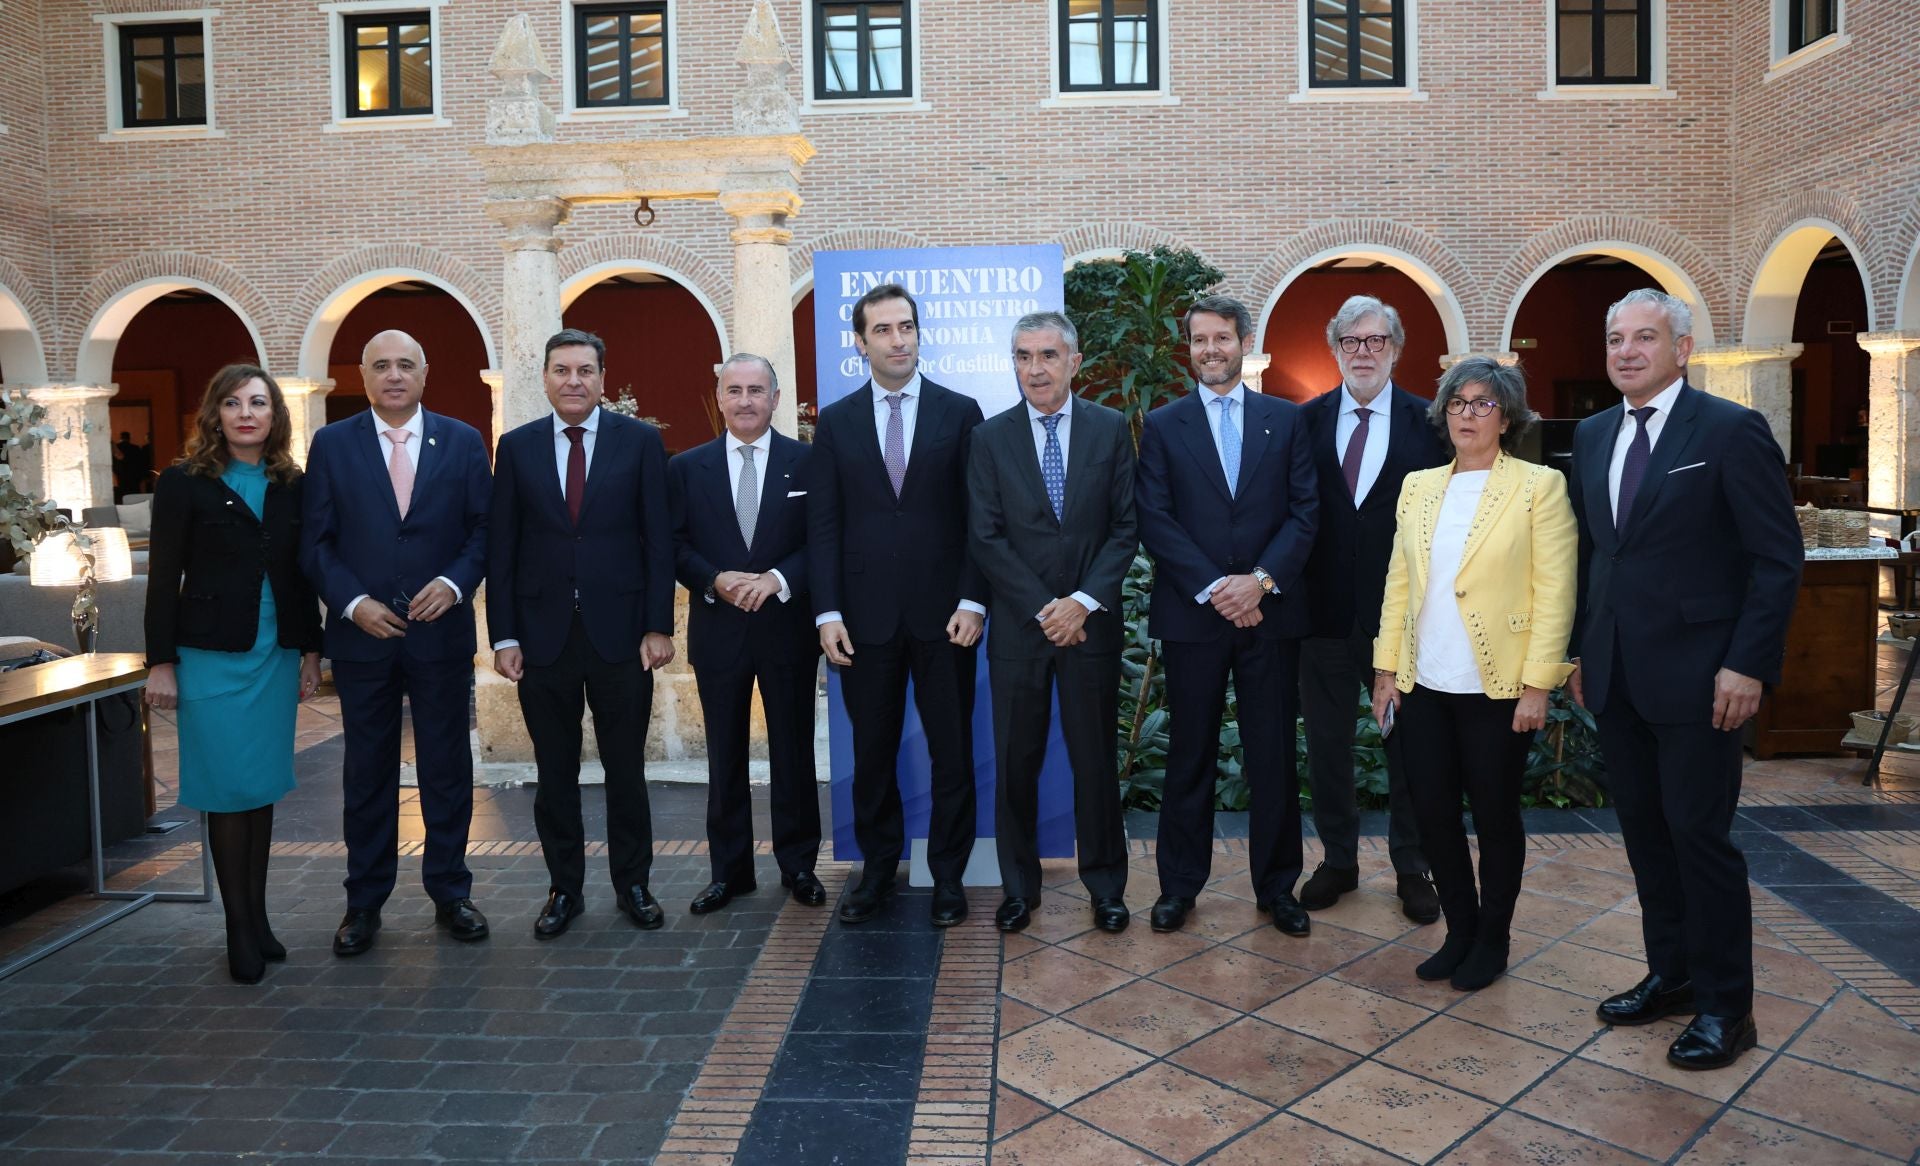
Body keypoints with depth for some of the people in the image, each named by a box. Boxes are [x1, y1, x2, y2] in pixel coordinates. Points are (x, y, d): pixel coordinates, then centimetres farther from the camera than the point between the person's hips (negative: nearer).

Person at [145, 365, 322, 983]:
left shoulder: (291, 485, 8)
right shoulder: (184, 484, -3)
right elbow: (163, 578, -4)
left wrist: (311, 650, 9)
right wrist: (161, 662, -7)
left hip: (276, 657, 4)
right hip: (212, 657, -3)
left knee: (262, 787, 9)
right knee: (229, 788, 0)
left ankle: (257, 915, 20)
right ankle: (239, 928, 11)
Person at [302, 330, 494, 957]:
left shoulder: (463, 441, 4)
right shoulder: (331, 445, 4)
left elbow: (482, 529, 3)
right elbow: (316, 541, 2)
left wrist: (454, 583, -13)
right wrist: (353, 602, -11)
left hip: (442, 630, 0)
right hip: (362, 633, 0)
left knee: (448, 767, 8)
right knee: (367, 772, 10)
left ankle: (450, 893, 22)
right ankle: (364, 903, 22)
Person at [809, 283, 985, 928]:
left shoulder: (959, 412, 3)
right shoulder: (835, 421, 6)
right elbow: (823, 524, 3)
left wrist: (973, 601, -8)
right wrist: (827, 613, -4)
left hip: (944, 613, -1)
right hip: (865, 616, 1)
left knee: (952, 752, 8)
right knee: (871, 754, 10)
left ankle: (948, 876, 22)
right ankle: (878, 870, 25)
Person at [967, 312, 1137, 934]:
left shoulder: (1111, 429, 4)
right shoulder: (991, 437, 3)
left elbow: (1125, 527, 0)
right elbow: (986, 538, -3)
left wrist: (1084, 601, -11)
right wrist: (1044, 609, -10)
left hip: (1091, 623, 0)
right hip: (1019, 626, 0)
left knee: (1096, 759, 8)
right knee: (1016, 762, 7)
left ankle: (1105, 884, 23)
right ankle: (1019, 886, 22)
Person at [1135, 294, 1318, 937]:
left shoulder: (1287, 419, 8)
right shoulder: (1163, 425, 5)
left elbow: (1306, 511, 1)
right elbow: (1155, 521, -3)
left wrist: (1260, 580, -13)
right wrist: (1213, 588, -12)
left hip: (1270, 611, 1)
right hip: (1192, 613, -1)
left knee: (1274, 755, 7)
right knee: (1190, 755, 7)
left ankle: (1277, 885, 21)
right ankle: (1179, 884, 20)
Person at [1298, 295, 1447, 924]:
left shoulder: (1428, 422, 0)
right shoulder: (1306, 420, 3)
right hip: (1325, 608, 1)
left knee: (1409, 744, 10)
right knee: (1326, 745, 12)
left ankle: (1412, 867, 27)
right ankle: (1338, 860, 29)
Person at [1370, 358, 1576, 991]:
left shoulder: (1539, 486, -4)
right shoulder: (1418, 486, 10)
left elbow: (1555, 591, -8)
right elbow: (1398, 583, 10)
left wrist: (1537, 684, -13)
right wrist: (1386, 668, 6)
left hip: (1497, 687, -4)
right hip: (1424, 686, 4)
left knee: (1494, 816, 9)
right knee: (1432, 813, 8)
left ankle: (1492, 942, 27)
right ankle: (1460, 933, 27)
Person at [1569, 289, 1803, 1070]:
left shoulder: (1731, 431, -8)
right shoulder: (1592, 436, 10)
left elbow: (1779, 558, -10)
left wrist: (1749, 666, -15)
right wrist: (1578, 649, 11)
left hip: (1696, 675, -6)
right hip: (1616, 674, 6)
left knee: (1699, 835, 0)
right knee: (1644, 829, 13)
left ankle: (1725, 1007, 16)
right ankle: (1671, 975, 28)